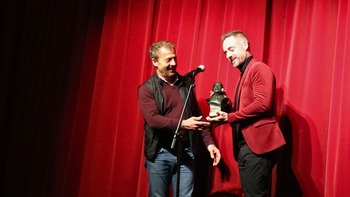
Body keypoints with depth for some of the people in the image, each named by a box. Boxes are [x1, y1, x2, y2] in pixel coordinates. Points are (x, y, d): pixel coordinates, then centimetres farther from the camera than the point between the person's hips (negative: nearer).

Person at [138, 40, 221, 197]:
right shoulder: (147, 88, -3)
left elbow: (197, 114, 12)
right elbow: (153, 119, -16)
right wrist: (182, 124, -28)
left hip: (186, 152, 3)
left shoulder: (186, 83, 10)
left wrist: (209, 142, 3)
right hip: (160, 154, -2)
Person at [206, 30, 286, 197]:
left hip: (257, 143, -9)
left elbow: (263, 103, -19)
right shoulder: (244, 74, 22)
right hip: (245, 145, 10)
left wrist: (229, 117, -16)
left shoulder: (259, 68, -6)